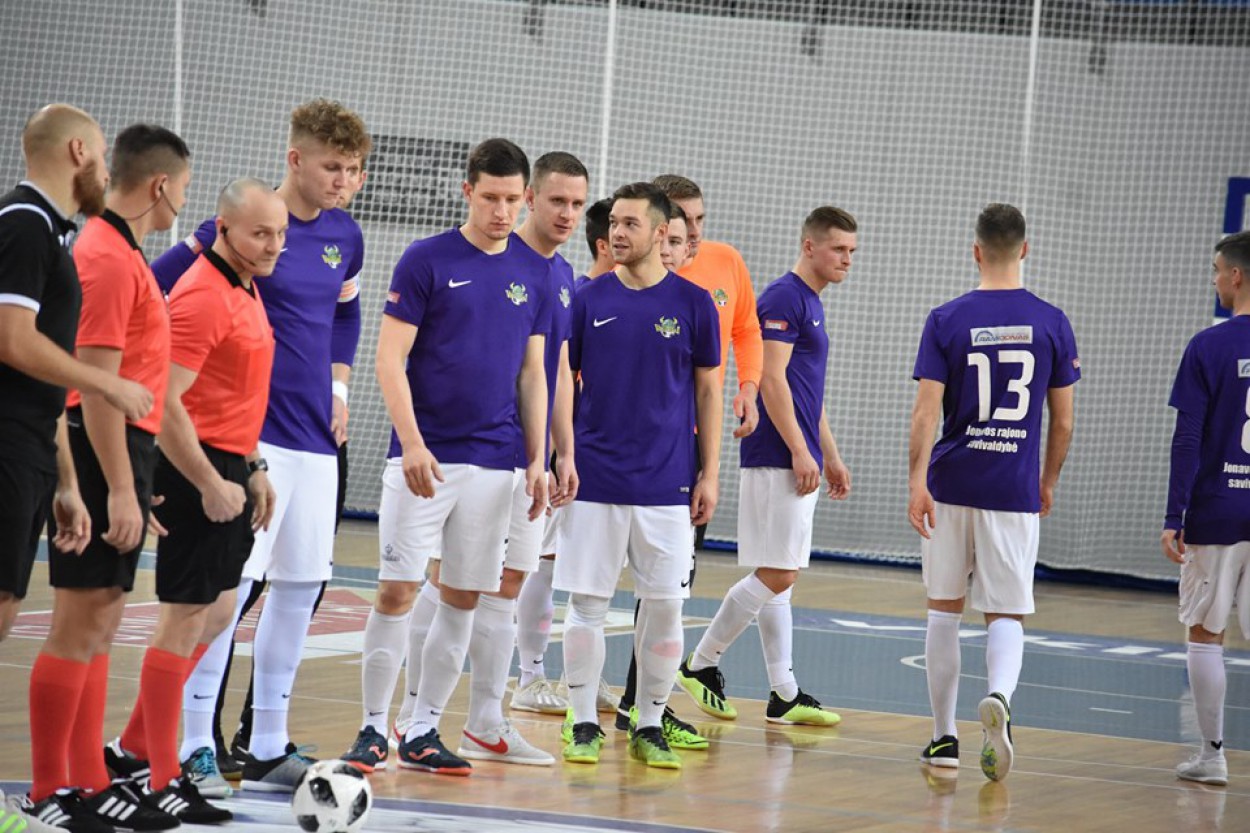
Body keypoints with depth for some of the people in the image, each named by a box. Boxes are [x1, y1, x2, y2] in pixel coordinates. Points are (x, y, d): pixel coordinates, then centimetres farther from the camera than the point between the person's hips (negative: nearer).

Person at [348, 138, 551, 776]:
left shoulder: (534, 273, 8)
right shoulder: (425, 261, -4)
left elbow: (531, 373, 14)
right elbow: (390, 360, -6)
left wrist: (537, 460, 7)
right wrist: (412, 443, -16)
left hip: (494, 463, 4)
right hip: (423, 457, -4)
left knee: (464, 597, 5)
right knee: (398, 590, -6)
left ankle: (423, 734, 13)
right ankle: (373, 729, 4)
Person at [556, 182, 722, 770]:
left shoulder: (692, 303, 2)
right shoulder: (588, 301, 3)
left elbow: (708, 391, 6)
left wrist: (709, 474, 1)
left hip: (667, 484, 0)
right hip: (595, 480, 0)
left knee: (664, 605, 2)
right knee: (587, 601, 0)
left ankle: (649, 727, 12)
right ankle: (583, 725, 9)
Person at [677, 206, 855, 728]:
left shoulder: (810, 303, 19)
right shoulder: (783, 298, -12)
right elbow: (771, 378, -18)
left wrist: (831, 456, 24)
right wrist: (799, 451, -20)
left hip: (800, 462, 10)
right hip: (778, 459, -10)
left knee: (780, 578, 8)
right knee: (777, 575, -9)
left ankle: (784, 695, 9)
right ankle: (701, 664, 2)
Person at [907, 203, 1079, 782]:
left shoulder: (946, 321, -3)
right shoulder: (1052, 323, 1)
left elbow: (927, 410, -10)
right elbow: (1063, 420, 5)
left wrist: (917, 481, -12)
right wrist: (1049, 482, 18)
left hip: (952, 485, 0)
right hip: (1015, 491, 0)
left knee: (945, 607, 12)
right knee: (1006, 613, 4)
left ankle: (944, 736, 16)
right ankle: (1000, 696, -26)